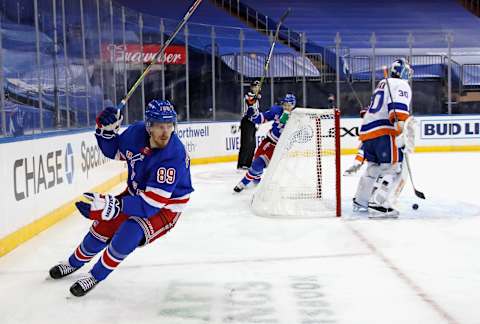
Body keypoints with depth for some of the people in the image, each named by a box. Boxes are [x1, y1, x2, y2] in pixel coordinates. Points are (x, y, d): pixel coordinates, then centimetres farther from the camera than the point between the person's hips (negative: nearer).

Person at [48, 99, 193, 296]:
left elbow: (151, 204, -37)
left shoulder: (174, 156, -36)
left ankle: (96, 276, -1)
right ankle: (75, 262, 38)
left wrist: (112, 205, -46)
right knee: (103, 226, 7)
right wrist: (106, 130, -16)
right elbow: (114, 150, 5)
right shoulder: (136, 132, -18)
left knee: (130, 232, -26)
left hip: (166, 205, -6)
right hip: (137, 192, 6)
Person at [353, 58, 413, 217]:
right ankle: (378, 205, -18)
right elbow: (398, 110, -19)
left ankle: (360, 202, 29)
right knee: (393, 169, -8)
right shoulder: (401, 85, 0)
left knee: (373, 167, 22)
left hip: (366, 131, 9)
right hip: (383, 133, -9)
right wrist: (401, 134, -27)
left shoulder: (383, 84, 27)